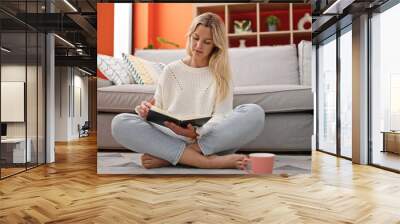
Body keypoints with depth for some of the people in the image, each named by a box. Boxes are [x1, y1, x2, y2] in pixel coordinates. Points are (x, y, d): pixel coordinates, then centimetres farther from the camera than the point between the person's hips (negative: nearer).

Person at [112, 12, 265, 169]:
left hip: (211, 142, 0)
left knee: (254, 112, -26)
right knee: (120, 123, -22)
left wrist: (196, 132, -22)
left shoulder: (222, 75, 10)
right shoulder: (171, 70, 14)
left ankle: (166, 157, -26)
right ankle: (207, 161, -30)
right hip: (171, 138, 1)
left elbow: (221, 117, -3)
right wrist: (147, 111, -12)